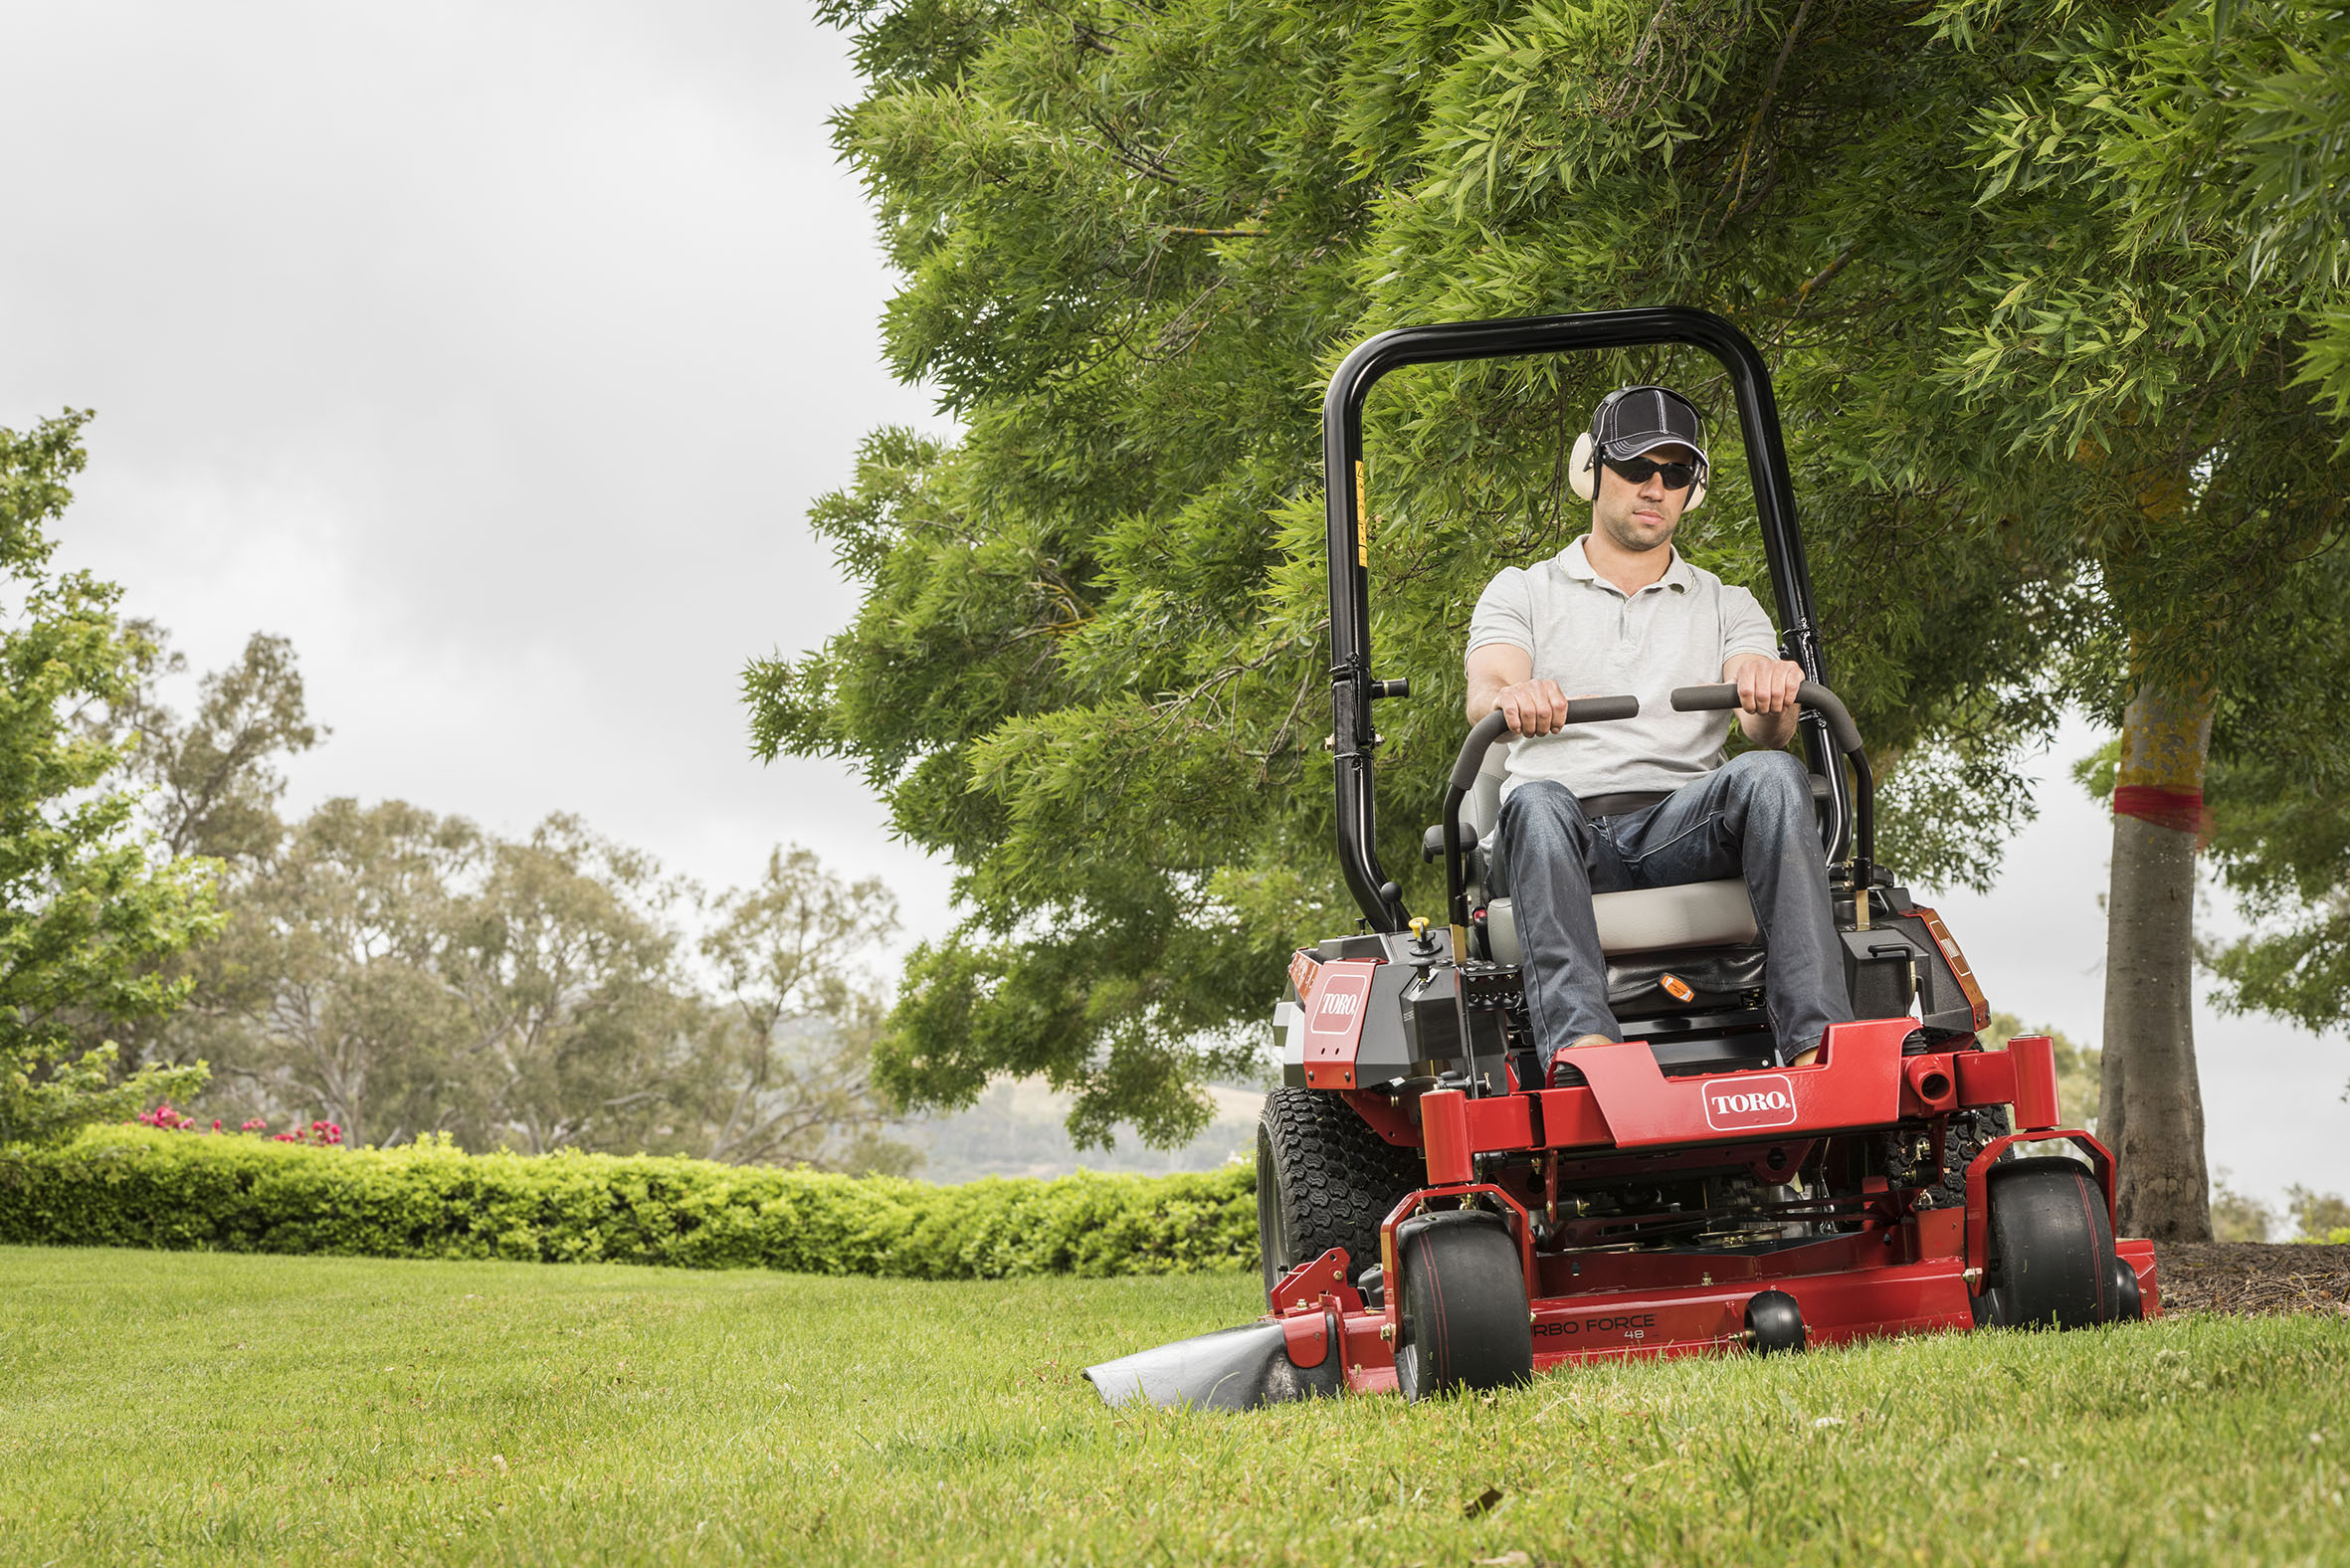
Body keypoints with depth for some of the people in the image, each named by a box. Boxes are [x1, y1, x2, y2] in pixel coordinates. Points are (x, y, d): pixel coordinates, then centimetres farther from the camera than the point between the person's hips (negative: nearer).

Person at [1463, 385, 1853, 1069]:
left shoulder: (1727, 607, 24)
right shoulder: (1521, 592, 21)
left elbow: (1765, 731, 4)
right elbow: (1484, 695, -2)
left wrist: (1771, 694, -23)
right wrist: (1510, 700, -29)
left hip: (1683, 831, 1)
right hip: (1563, 836, -1)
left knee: (1773, 774, -30)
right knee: (1537, 802, -37)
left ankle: (1817, 1035, -45)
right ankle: (1578, 1044, -58)